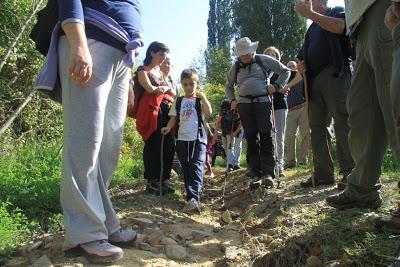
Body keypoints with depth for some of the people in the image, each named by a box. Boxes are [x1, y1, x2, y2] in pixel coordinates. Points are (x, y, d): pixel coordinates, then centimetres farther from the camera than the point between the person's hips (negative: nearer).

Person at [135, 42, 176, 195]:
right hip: (152, 111, -7)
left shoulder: (160, 72, 26)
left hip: (166, 111, 7)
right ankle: (152, 182, -1)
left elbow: (174, 92, 18)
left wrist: (165, 88, -3)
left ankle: (164, 179, 8)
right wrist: (167, 87, 4)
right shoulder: (143, 70, 5)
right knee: (153, 146, -9)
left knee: (169, 145, -1)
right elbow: (150, 89, -11)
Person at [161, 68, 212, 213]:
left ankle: (193, 198, -28)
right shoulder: (179, 101, 14)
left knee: (196, 167, -18)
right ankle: (192, 197, 20)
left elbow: (209, 112, -14)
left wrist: (202, 96, -10)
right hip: (182, 139, 4)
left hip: (198, 138, -4)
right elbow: (174, 117, 11)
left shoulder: (200, 100, 4)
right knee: (186, 168, 9)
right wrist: (168, 127, -7)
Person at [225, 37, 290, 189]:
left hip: (263, 102, -3)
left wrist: (277, 86, 1)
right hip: (244, 104, 3)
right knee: (251, 139, 0)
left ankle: (268, 173, -7)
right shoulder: (236, 67, 15)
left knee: (266, 137, -9)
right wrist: (232, 100, 13)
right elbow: (228, 86, 29)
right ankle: (256, 174, 4)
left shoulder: (264, 60, 7)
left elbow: (285, 71, 13)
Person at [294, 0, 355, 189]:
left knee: (342, 123, -13)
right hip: (313, 79, 7)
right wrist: (301, 65, 11)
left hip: (334, 75, -7)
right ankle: (323, 173, 4)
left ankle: (350, 173, -11)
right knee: (316, 127, 1)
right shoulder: (312, 28, 30)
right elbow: (305, 56, 34)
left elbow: (339, 26, -14)